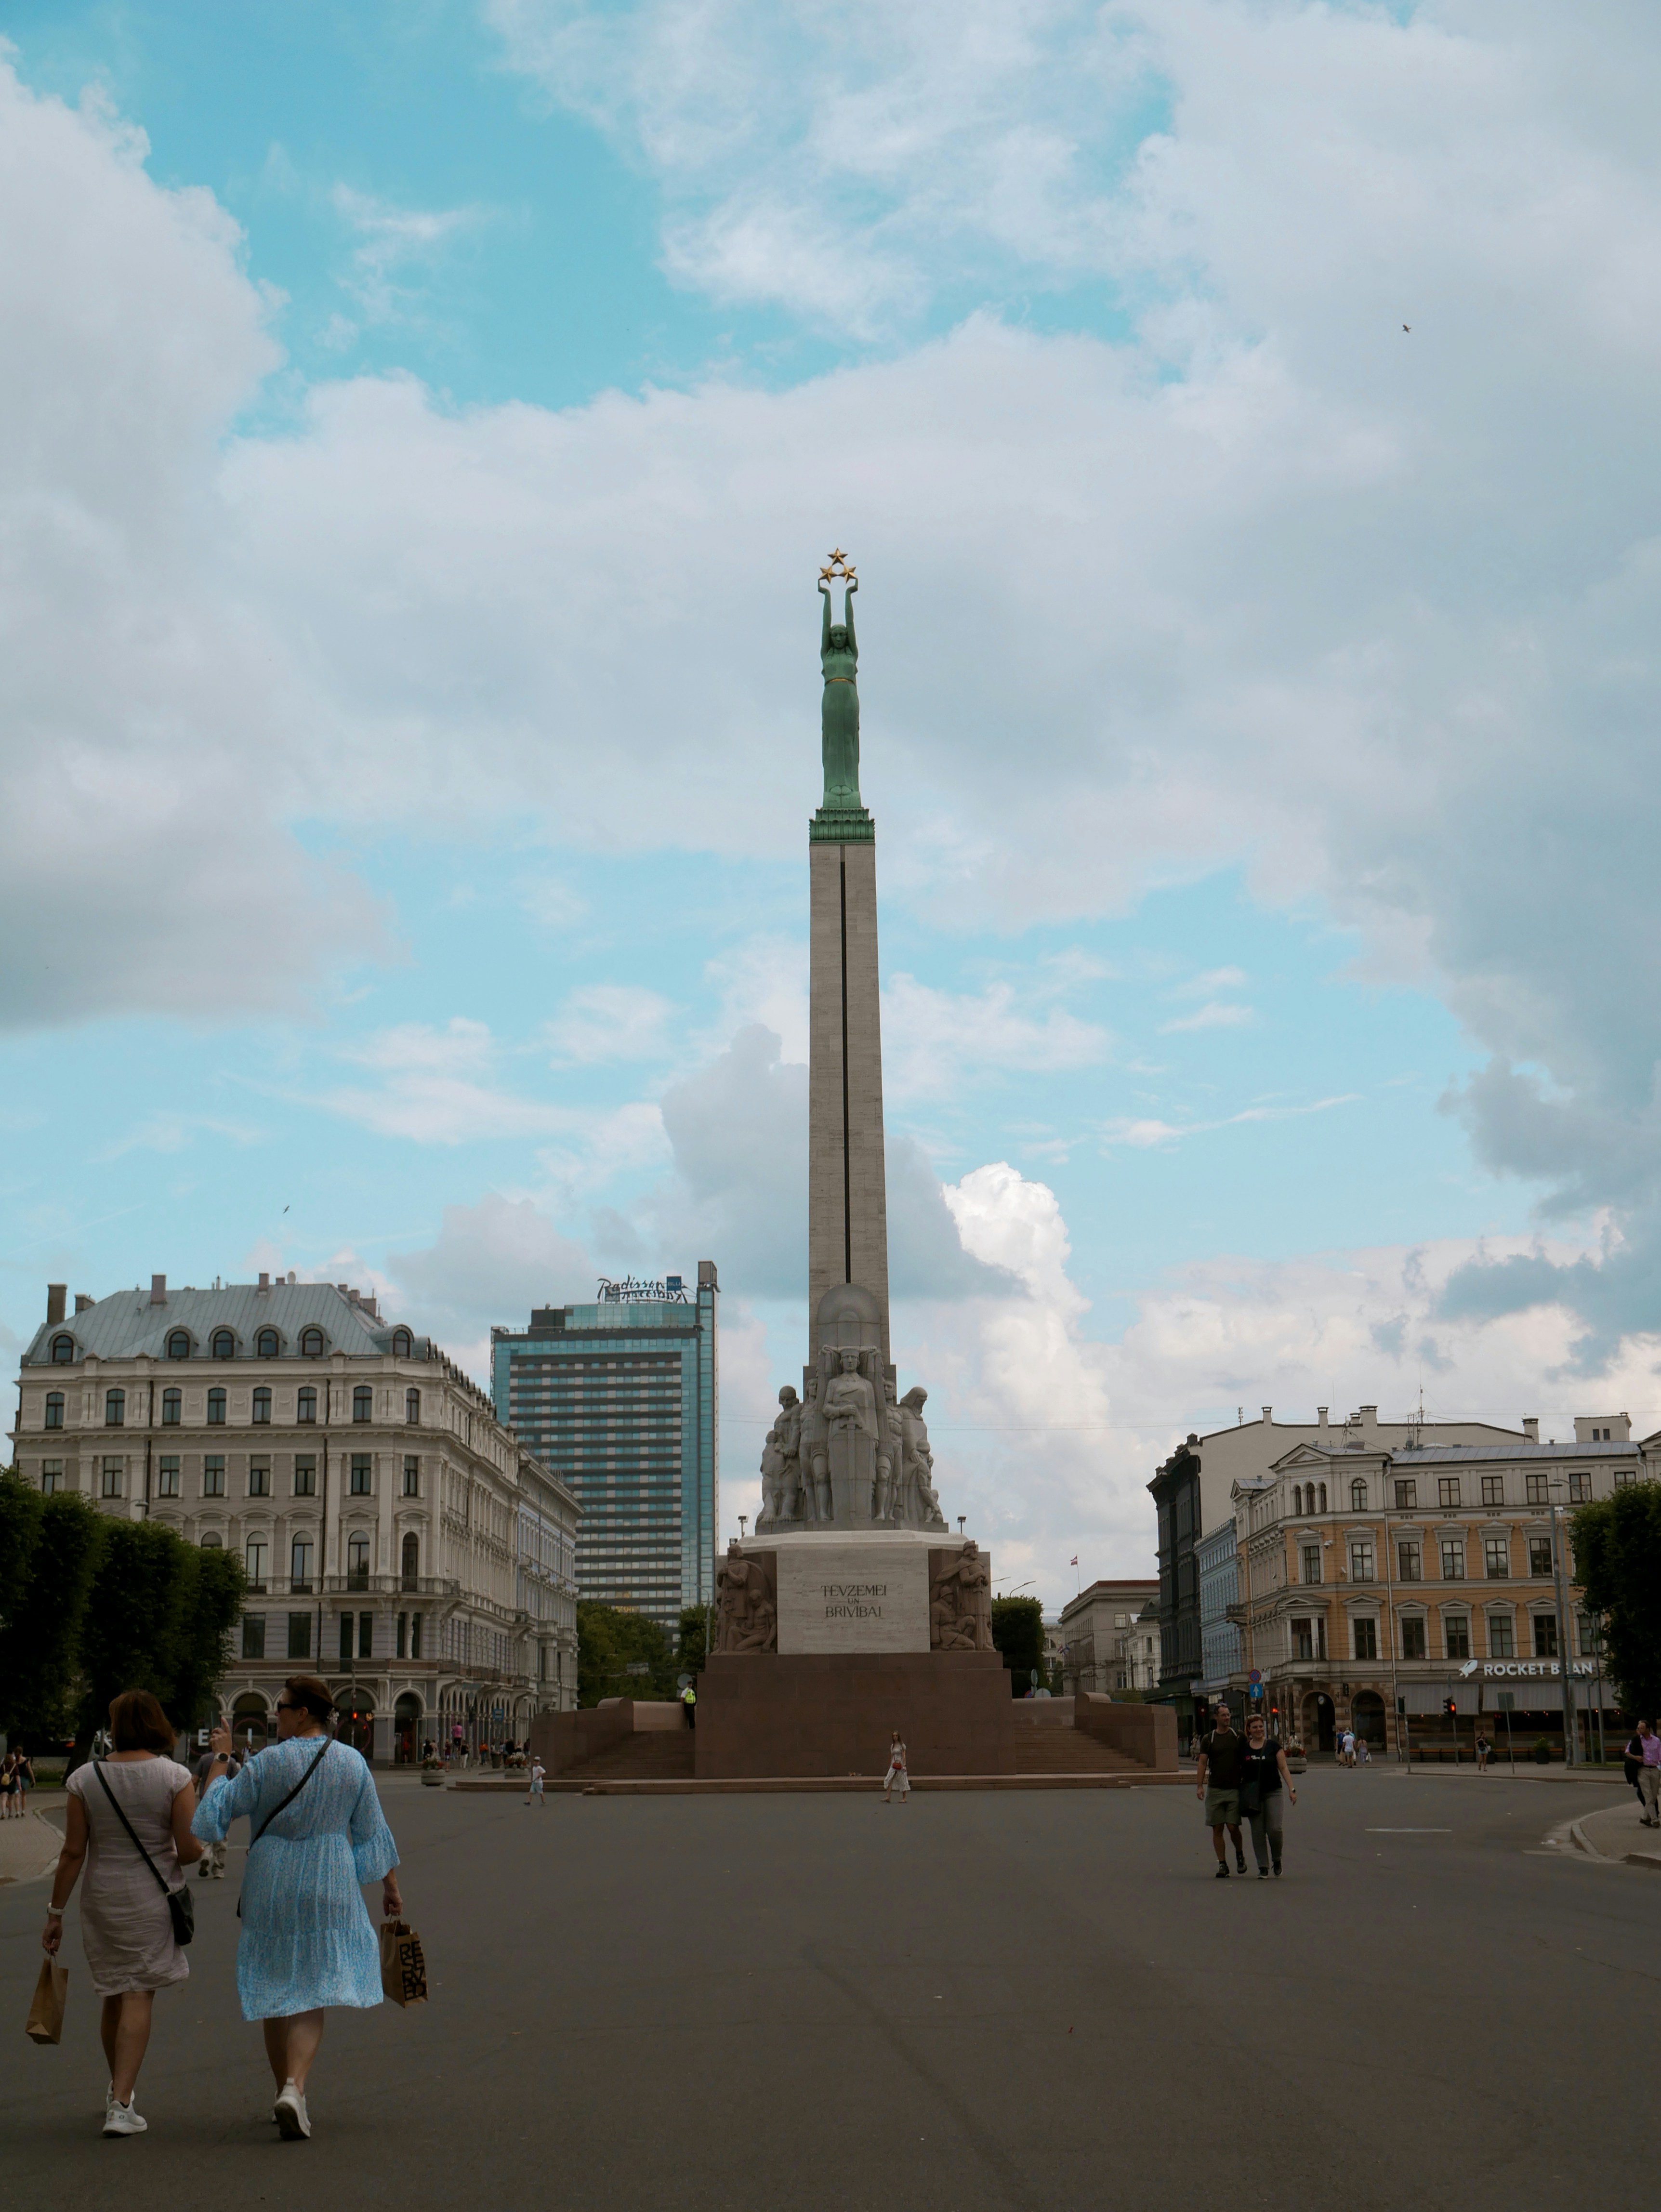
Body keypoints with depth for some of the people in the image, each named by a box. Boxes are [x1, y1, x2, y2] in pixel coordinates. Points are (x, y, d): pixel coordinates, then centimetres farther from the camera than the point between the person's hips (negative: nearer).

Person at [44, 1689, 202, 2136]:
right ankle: (121, 2104, -6)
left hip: (101, 1898, 3)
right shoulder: (174, 1777, -9)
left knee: (114, 1996, 18)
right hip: (153, 1899, -2)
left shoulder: (85, 1779, -4)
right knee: (139, 1997, 2)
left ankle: (119, 2090, 35)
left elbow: (73, 1853, -4)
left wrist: (56, 1910, 4)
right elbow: (191, 1849, -11)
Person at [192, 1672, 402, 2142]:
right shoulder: (352, 1762, -2)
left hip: (271, 1891, -1)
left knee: (275, 1992, 14)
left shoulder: (268, 1762, -11)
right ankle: (295, 2089, -17)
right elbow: (373, 1832, 4)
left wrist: (220, 1759, 7)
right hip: (327, 1890, 1)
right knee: (311, 1995, 3)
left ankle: (285, 2091, 21)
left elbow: (215, 1812, -4)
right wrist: (390, 1887, 14)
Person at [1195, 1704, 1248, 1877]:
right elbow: (1202, 1764, 1)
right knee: (1217, 1829, 0)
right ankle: (1222, 1864, 7)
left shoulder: (1238, 1737, 5)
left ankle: (1240, 1855, 21)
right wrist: (1199, 1786, -9)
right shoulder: (1208, 1739, 5)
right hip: (1215, 1789, 1)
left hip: (1234, 1790, -1)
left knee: (1233, 1827, -6)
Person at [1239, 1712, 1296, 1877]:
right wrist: (1239, 1794, 8)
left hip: (1273, 1792, -2)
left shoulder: (1274, 1746, 2)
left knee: (1274, 1829, -10)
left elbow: (1283, 1768, 1)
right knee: (1258, 1832, 0)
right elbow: (1239, 1772, 12)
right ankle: (1263, 1868, 7)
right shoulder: (1244, 1749, 6)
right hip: (1253, 1796, 2)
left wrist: (1292, 1789, -6)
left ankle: (1277, 1860, 16)